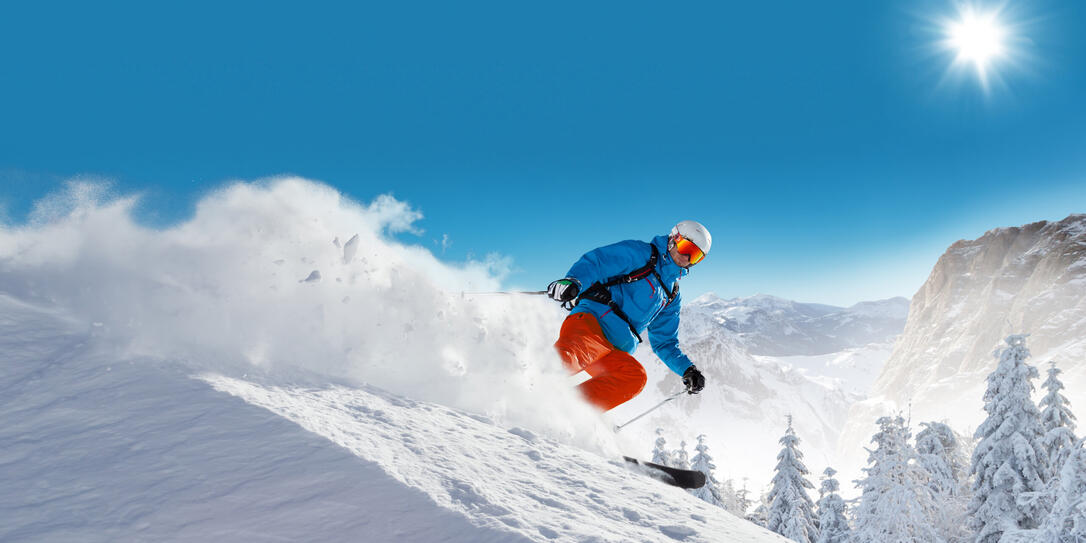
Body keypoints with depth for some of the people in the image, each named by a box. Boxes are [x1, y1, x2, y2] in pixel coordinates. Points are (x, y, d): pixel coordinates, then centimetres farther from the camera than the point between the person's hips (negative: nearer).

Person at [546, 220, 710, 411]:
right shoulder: (641, 253, 10)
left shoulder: (672, 296, 30)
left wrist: (687, 370, 15)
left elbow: (665, 343, 32)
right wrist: (574, 281, -27)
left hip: (614, 350, 6)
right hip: (591, 320, -6)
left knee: (635, 377, -26)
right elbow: (596, 261, -5)